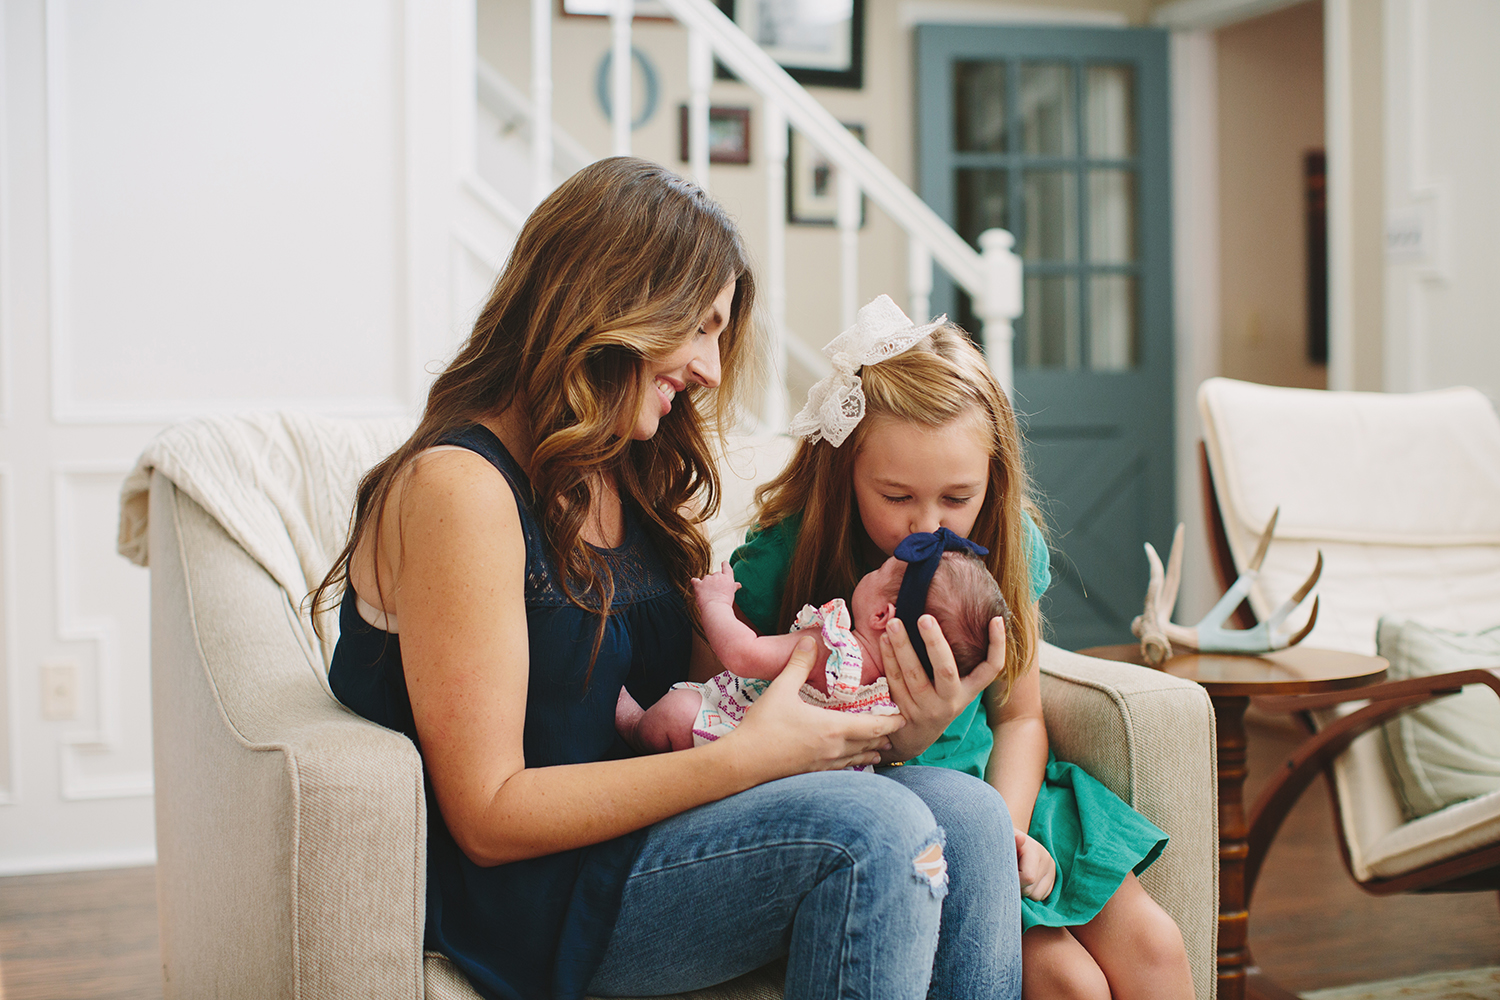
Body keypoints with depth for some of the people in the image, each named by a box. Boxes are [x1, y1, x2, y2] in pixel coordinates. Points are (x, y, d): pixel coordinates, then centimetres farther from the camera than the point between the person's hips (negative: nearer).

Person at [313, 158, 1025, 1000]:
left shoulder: (632, 481, 13)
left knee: (967, 816, -13)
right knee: (873, 829, -26)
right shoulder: (460, 486, -16)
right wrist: (749, 757, -21)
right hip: (524, 903, -8)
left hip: (622, 833, 8)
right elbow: (487, 816, -19)